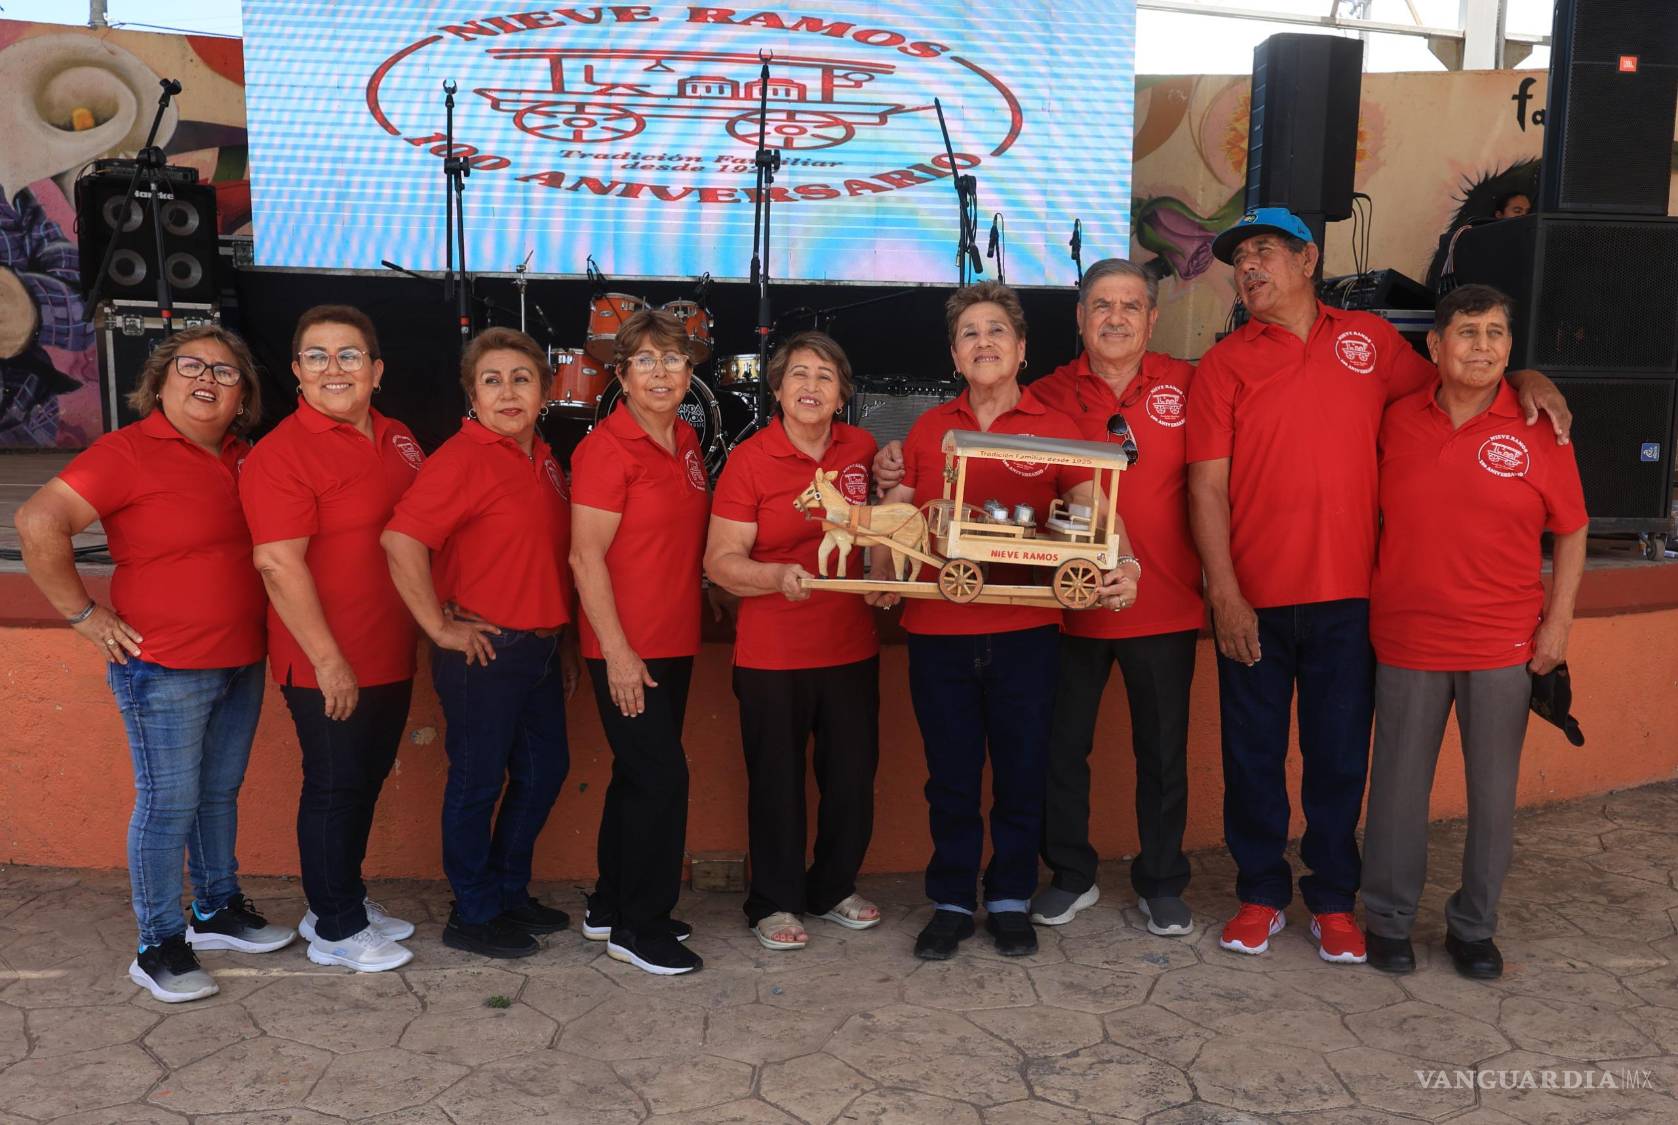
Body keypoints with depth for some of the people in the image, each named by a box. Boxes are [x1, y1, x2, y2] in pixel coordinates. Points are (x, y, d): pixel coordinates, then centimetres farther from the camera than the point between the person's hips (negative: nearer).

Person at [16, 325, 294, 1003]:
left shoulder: (243, 459, 8)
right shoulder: (130, 451, -12)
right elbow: (39, 524, -21)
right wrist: (84, 615, -16)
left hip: (240, 662, 7)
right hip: (163, 668, -7)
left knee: (219, 793, 18)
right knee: (168, 805, 2)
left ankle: (218, 911, 34)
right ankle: (159, 948, 15)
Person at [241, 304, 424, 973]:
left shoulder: (396, 439, 9)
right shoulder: (282, 452, -14)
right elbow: (279, 564, -20)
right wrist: (328, 658, -21)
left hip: (391, 657, 7)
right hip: (328, 665, -7)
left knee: (367, 782, 19)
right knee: (333, 788, 6)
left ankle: (346, 901, 36)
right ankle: (335, 930, 22)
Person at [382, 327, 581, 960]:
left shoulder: (543, 461, 11)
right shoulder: (462, 458, -15)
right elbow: (401, 539, -25)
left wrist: (565, 640, 18)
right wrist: (441, 628, -20)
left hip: (539, 645, 9)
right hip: (485, 650, -8)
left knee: (544, 770, 17)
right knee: (478, 781, 5)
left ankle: (509, 892, 35)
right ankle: (473, 917, 21)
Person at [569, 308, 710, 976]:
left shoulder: (686, 441, 10)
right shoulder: (606, 448, -14)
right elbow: (586, 558, -16)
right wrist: (618, 653, -18)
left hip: (675, 643, 8)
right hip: (626, 649, -8)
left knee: (639, 777, 16)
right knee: (662, 778, -5)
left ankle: (612, 907, 31)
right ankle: (640, 930, 11)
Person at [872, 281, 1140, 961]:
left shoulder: (1054, 429, 3)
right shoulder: (928, 430, 9)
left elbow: (1094, 509, -6)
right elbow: (892, 516, 12)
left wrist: (1123, 563, -25)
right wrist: (880, 572, -6)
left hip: (1025, 631, -1)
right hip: (937, 631, 1)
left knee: (1022, 772, 10)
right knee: (950, 777, 11)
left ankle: (1010, 900, 28)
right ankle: (951, 904, 26)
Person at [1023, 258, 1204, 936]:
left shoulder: (1185, 385, 1)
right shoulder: (1048, 396, 0)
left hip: (1164, 604, 0)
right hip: (1070, 603, 1)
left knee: (1163, 752, 11)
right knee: (1061, 745, 10)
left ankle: (1161, 883, 29)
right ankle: (1071, 875, 29)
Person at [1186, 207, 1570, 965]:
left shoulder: (1370, 339, 7)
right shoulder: (1225, 363, 0)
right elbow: (1207, 485, -5)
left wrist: (1520, 377, 5)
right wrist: (1224, 595, -12)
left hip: (1347, 597, 1)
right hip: (1253, 602, -1)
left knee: (1340, 755, 10)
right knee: (1253, 754, 9)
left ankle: (1332, 900, 26)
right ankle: (1261, 894, 26)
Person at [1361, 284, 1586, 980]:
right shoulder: (1397, 421, 1)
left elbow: (1570, 531, 3)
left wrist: (1558, 622, -3)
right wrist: (1366, 603, 7)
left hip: (1504, 645, 0)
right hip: (1407, 639, 1)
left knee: (1493, 791, 8)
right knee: (1398, 786, 7)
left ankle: (1474, 926, 26)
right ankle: (1389, 920, 24)